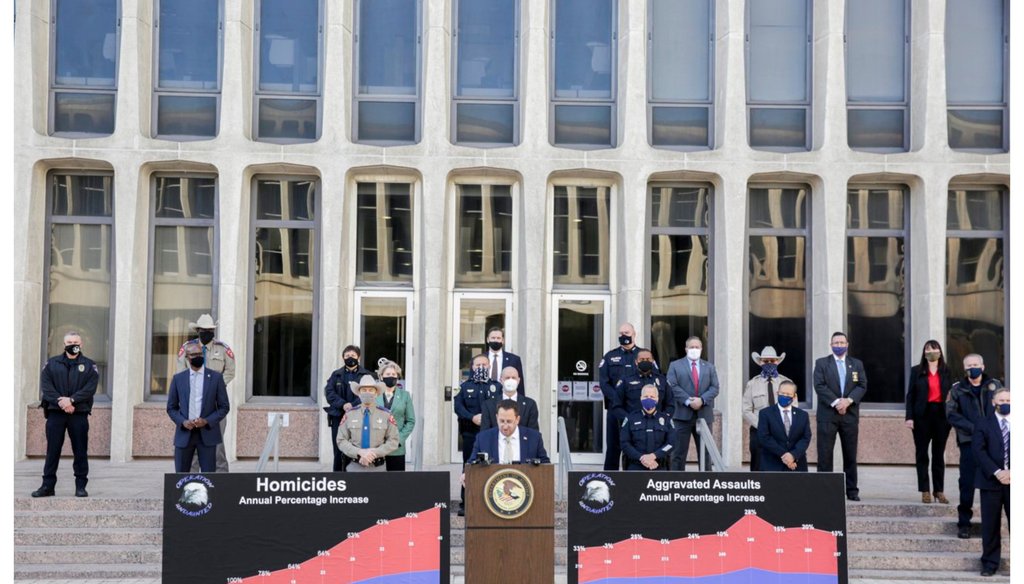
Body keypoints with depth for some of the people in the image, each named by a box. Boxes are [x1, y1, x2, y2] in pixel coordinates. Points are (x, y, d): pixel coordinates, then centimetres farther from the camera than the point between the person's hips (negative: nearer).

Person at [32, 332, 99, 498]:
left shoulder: (89, 365, 8)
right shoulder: (52, 363, 12)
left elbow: (90, 388, -5)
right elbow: (45, 385, 0)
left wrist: (71, 400, -17)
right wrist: (60, 401, -14)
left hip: (79, 413, -1)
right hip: (55, 413, 1)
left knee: (80, 451, 0)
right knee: (52, 450, 2)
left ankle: (81, 486, 6)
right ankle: (48, 485, 7)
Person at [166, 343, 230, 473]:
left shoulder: (216, 377, 3)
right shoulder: (178, 378, 7)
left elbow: (224, 407, 3)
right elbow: (171, 407, 9)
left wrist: (207, 421, -12)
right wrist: (183, 422, -9)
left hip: (207, 433, -1)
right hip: (184, 433, 1)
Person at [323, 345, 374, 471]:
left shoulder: (366, 375, 8)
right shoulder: (336, 375, 15)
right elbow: (329, 392, 2)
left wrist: (353, 405, -20)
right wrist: (343, 404, -14)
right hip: (338, 417, 2)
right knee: (339, 451, 2)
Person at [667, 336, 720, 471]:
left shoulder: (709, 367, 16)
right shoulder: (675, 366, 7)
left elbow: (714, 388, 4)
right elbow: (673, 387, -4)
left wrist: (702, 400, -13)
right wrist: (688, 401, -16)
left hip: (704, 415, 3)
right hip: (683, 414, -3)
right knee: (679, 453, -2)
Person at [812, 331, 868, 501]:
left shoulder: (857, 364, 15)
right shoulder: (821, 363, 7)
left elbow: (862, 386, 4)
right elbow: (819, 386, -5)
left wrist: (848, 400, -12)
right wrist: (836, 402, -15)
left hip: (849, 415, 2)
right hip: (827, 415, -2)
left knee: (850, 455, 3)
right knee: (825, 454, -5)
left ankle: (852, 490, 7)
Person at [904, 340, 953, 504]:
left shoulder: (946, 371, 8)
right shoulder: (916, 371, 5)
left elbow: (951, 393, 8)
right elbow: (910, 395, 2)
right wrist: (909, 417, -6)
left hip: (941, 415, 1)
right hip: (922, 415, -1)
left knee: (939, 454, 5)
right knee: (922, 454, 1)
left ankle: (939, 491, 9)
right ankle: (925, 491, 6)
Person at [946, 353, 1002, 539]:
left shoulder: (995, 385, 11)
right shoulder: (957, 389, 6)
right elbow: (951, 414, -1)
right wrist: (973, 428, -13)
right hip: (969, 442, -1)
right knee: (967, 483, -2)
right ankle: (964, 523, 6)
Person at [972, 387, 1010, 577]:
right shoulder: (983, 425, 6)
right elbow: (979, 451, -4)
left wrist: (1012, 472, -13)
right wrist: (997, 472, -15)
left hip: (1014, 481, 1)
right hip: (991, 481, 0)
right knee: (990, 525, 3)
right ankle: (990, 563, 11)